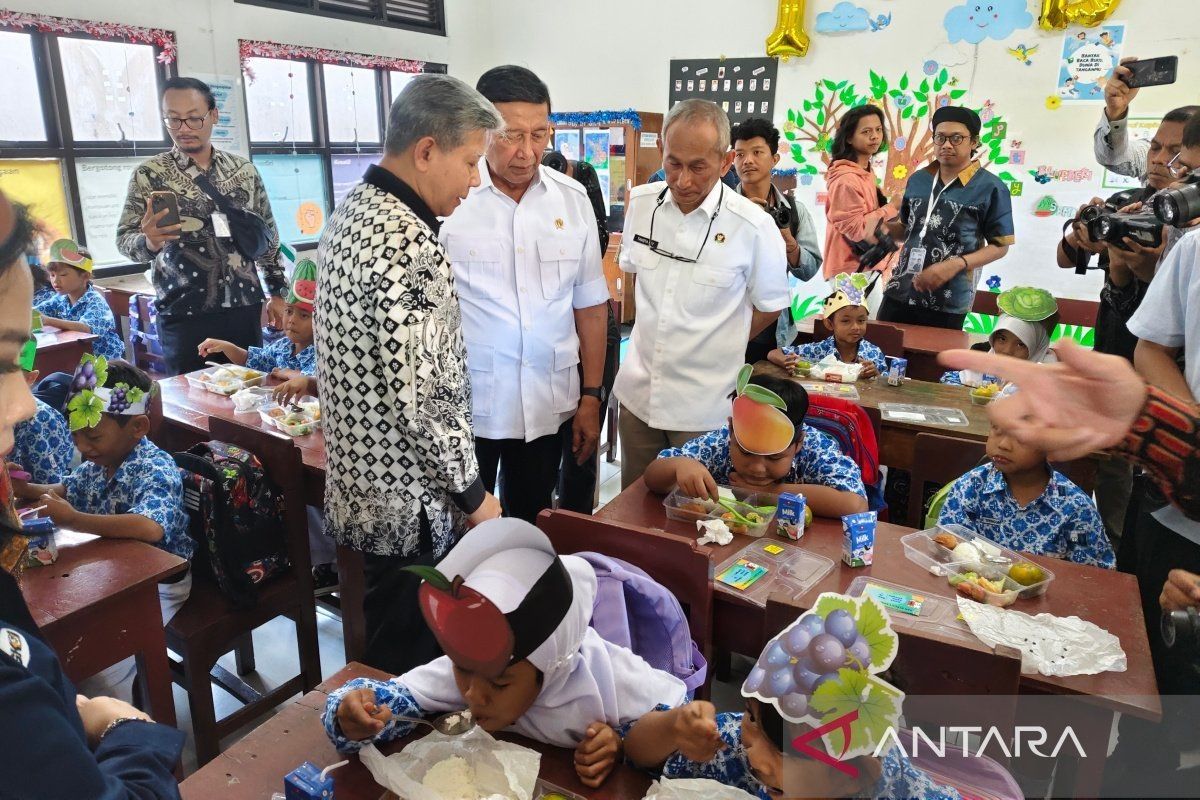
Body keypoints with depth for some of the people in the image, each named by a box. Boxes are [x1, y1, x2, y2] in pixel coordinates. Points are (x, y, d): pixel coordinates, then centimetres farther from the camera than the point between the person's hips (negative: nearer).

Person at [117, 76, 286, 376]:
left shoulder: (244, 169, 6)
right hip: (184, 315, -2)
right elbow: (124, 239, -4)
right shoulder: (149, 173, -2)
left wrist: (277, 291, 7)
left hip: (244, 308, 3)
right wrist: (149, 241, -26)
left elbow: (267, 234, 11)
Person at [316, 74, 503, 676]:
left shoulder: (353, 210, 7)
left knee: (387, 641, 26)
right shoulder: (408, 245, -26)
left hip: (363, 482, 10)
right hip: (410, 499, -10)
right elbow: (422, 399, -27)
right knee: (409, 658, 11)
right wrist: (473, 493, -12)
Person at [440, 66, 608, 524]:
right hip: (466, 407, -3)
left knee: (533, 527, 19)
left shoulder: (572, 199, 2)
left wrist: (591, 398, 6)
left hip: (549, 409, 3)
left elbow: (590, 305, 7)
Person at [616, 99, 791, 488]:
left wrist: (716, 350, 2)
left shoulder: (753, 226, -15)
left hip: (704, 407, -4)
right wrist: (654, 332, 10)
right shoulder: (641, 203, -2)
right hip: (637, 392, 4)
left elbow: (769, 307, -2)